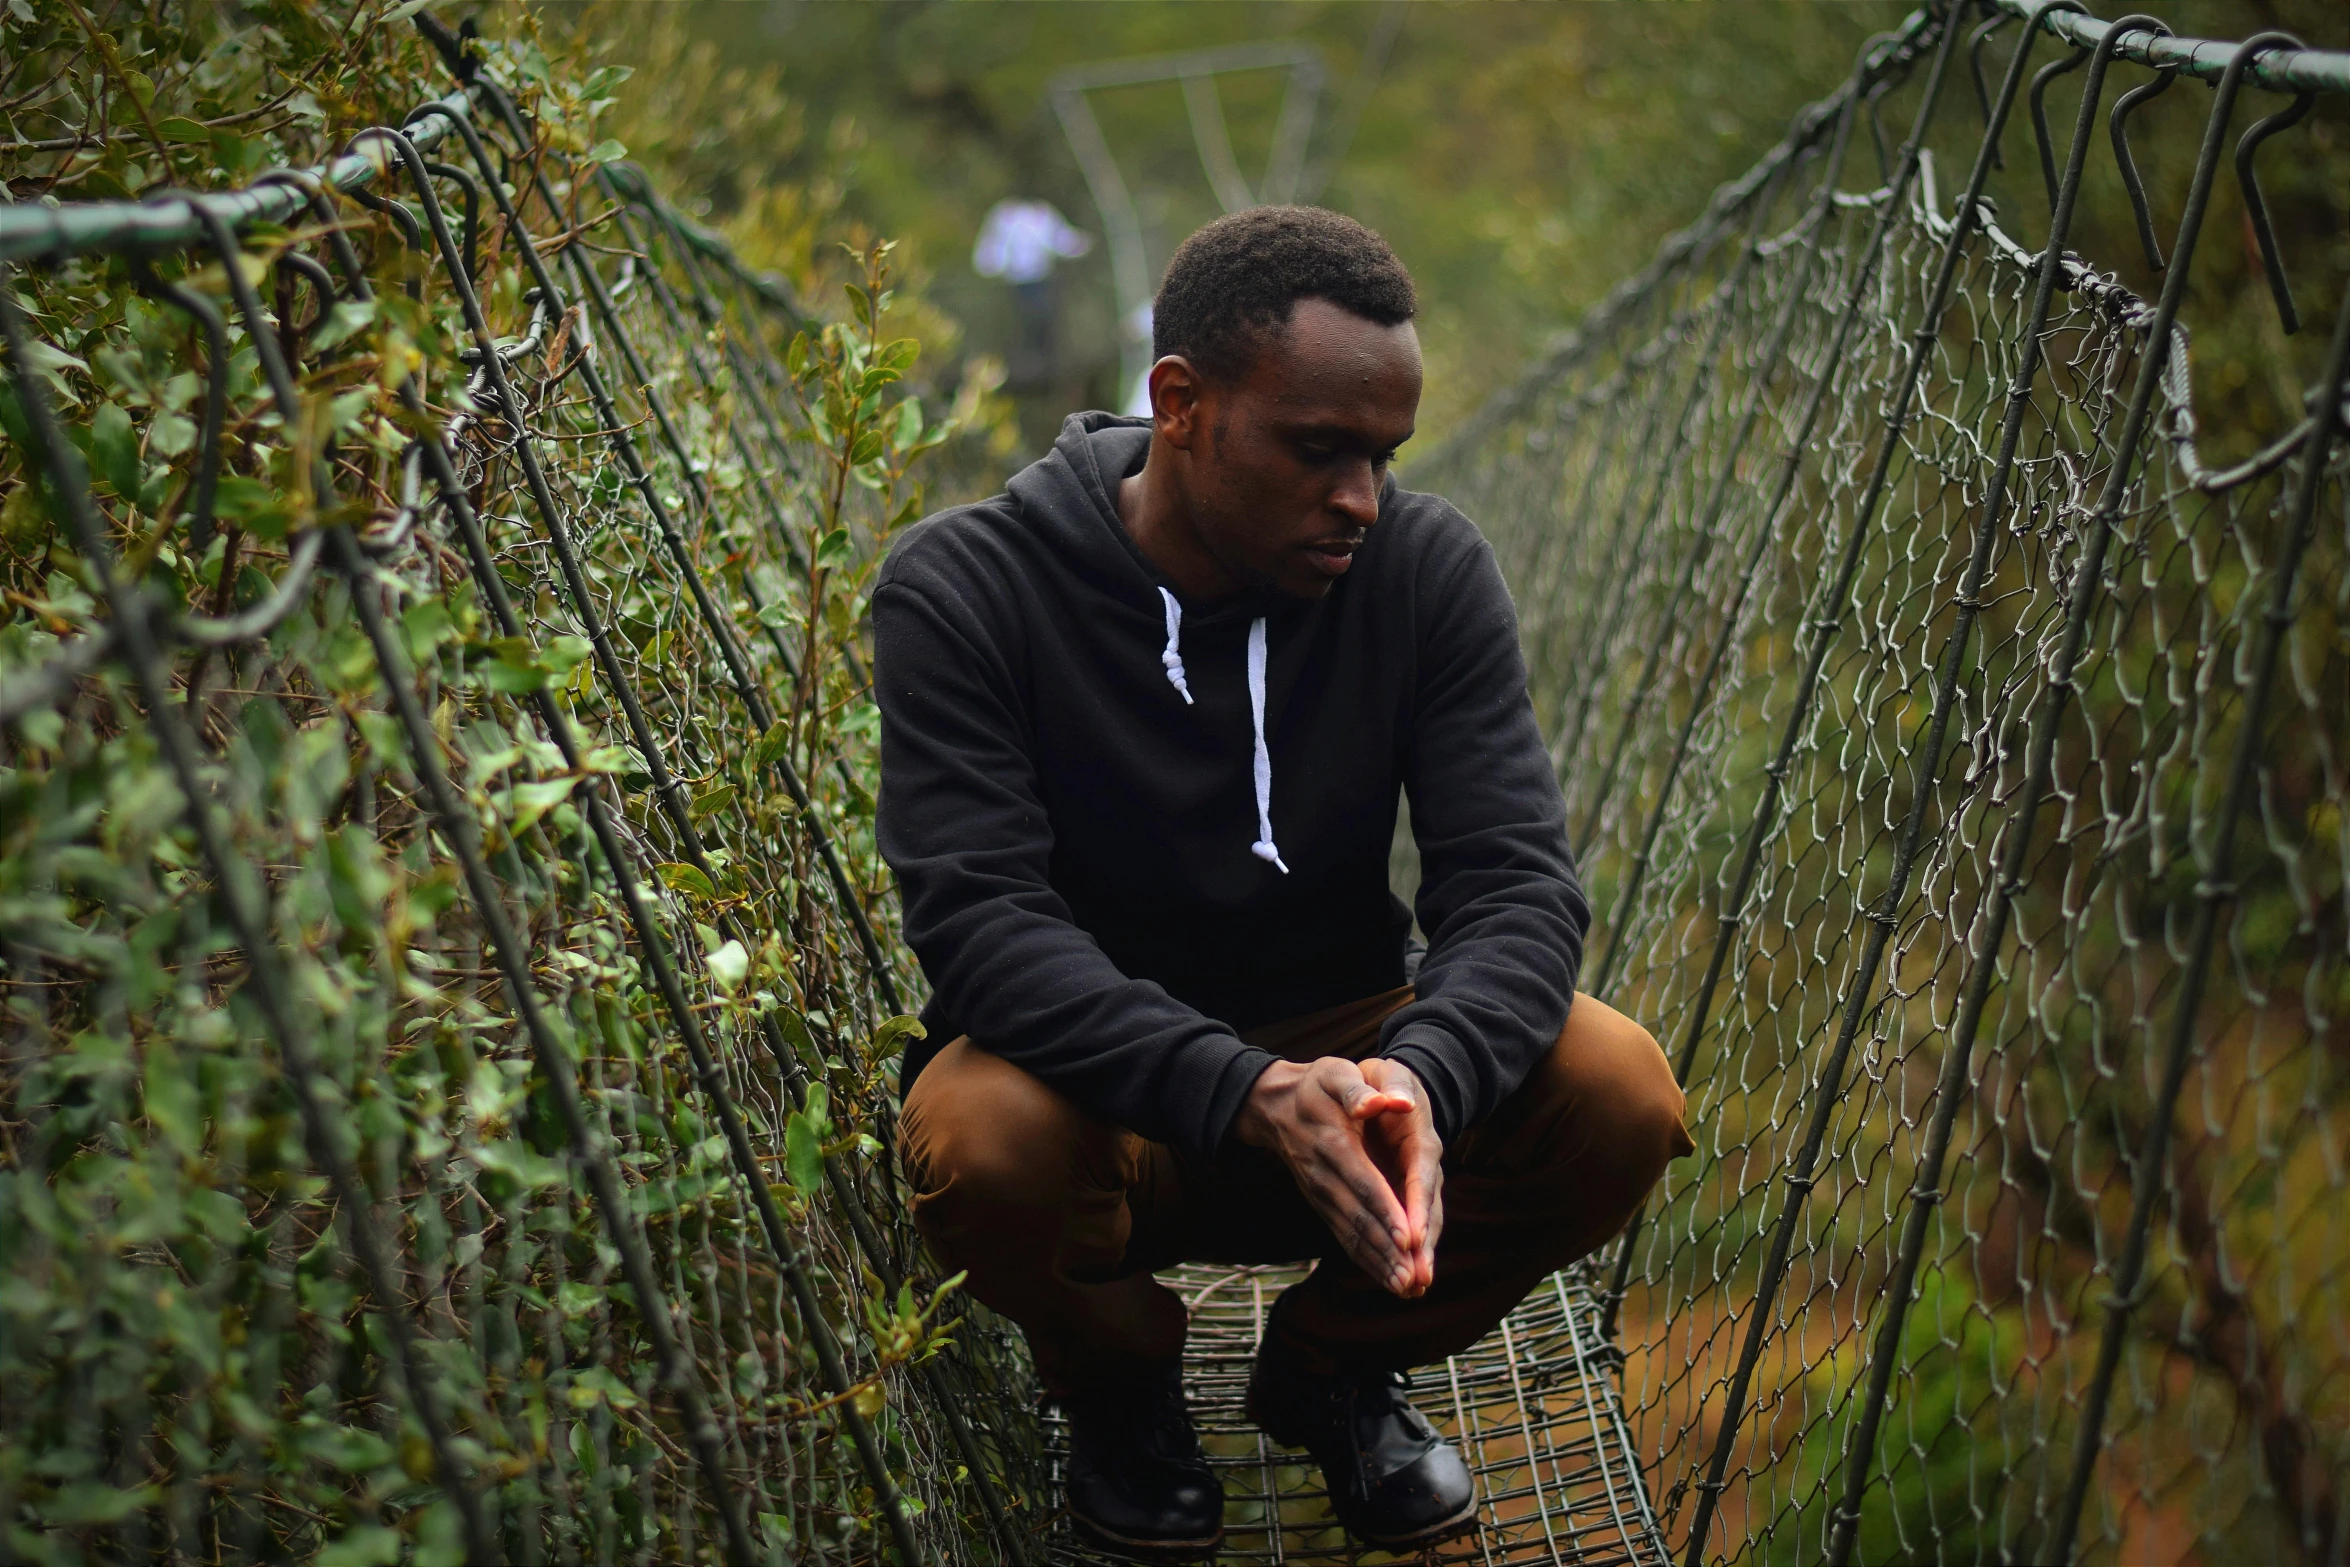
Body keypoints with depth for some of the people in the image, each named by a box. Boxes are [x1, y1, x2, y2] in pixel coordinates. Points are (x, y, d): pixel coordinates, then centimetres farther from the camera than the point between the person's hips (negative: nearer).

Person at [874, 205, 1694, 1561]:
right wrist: (1251, 1093, -41)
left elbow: (1520, 883, -15)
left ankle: (1332, 1366, 7)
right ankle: (1117, 1385, 3)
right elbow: (981, 919, -25)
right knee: (983, 1141, -36)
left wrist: (1420, 1075, -38)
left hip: (1343, 1056, 3)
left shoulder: (1427, 569, -7)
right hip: (1096, 1081, -2)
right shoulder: (963, 589, -16)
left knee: (1621, 1096, -24)